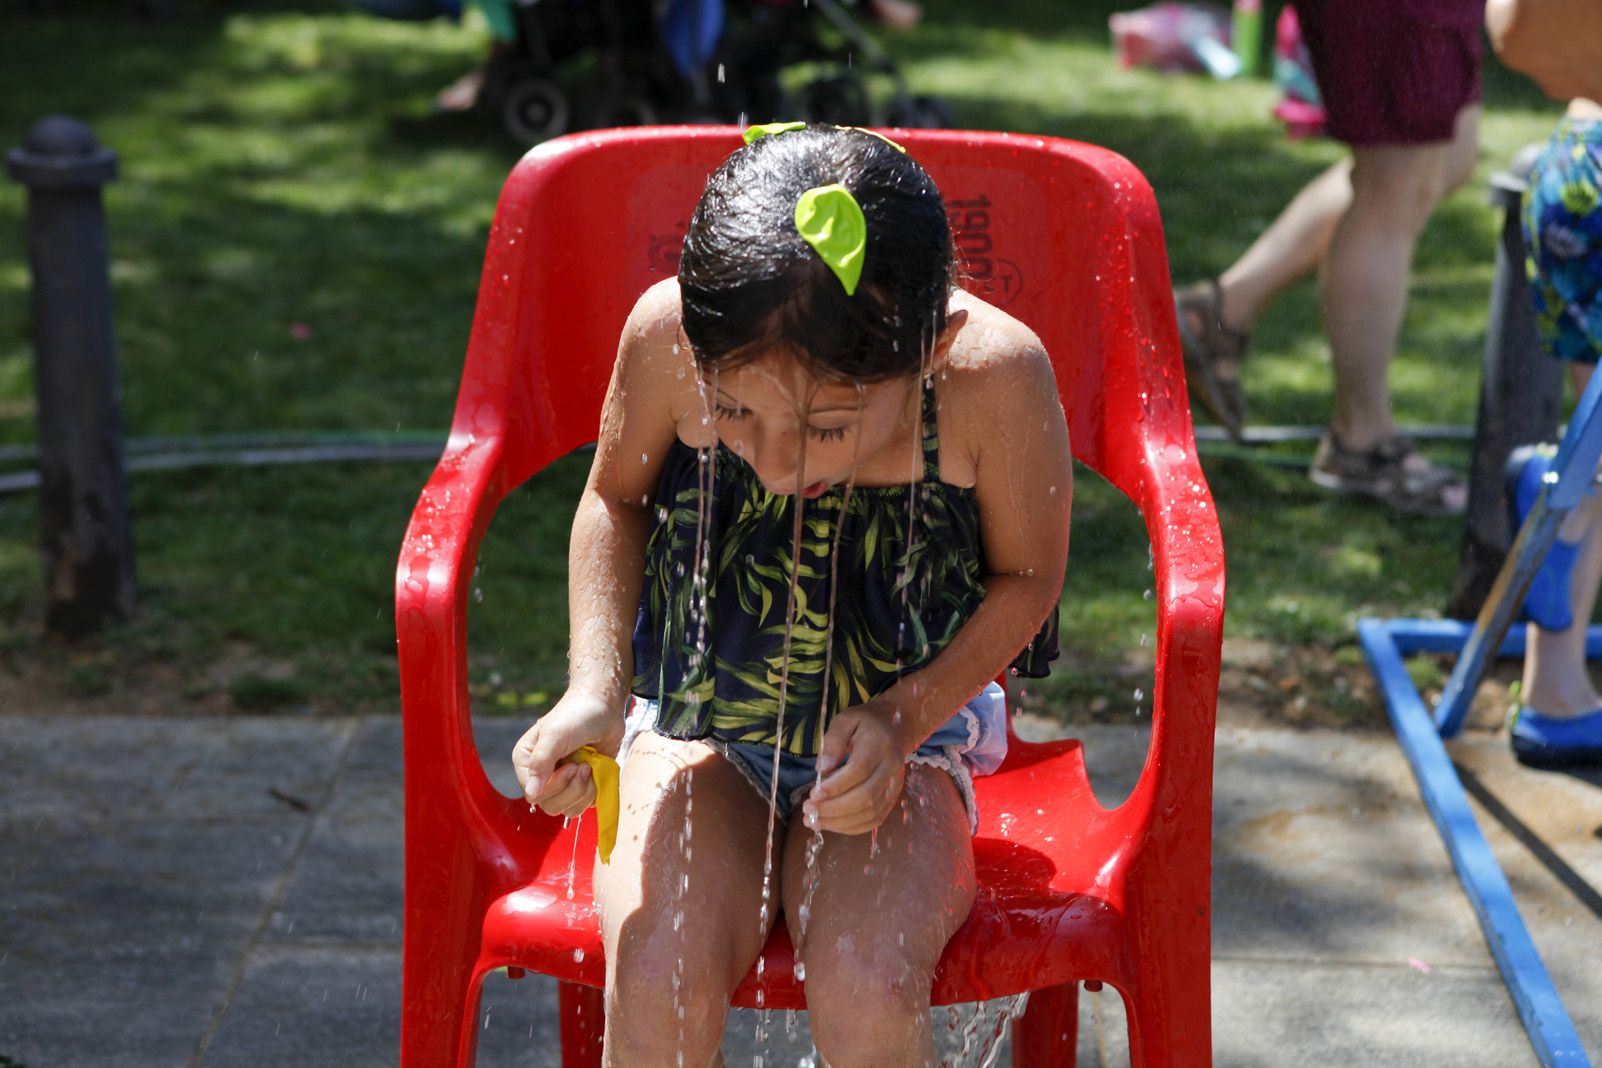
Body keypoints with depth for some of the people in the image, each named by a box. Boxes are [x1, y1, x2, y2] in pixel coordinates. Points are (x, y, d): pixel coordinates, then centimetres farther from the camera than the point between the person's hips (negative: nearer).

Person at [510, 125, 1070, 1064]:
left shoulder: (996, 373, -26)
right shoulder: (667, 334, -22)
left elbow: (1026, 577, -5)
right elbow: (617, 500, 1)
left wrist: (903, 717, -18)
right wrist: (595, 688, -12)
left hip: (895, 742, -1)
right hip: (699, 729, 1)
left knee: (865, 992, -28)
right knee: (660, 983, -25)